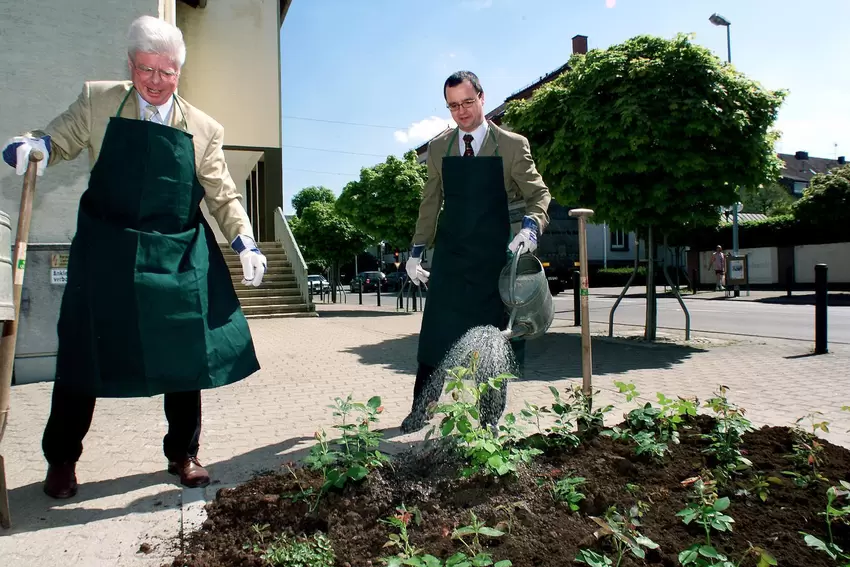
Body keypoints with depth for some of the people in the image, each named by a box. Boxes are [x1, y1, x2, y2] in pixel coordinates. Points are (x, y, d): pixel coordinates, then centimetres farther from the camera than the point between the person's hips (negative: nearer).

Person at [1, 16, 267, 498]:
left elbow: (223, 195, 5)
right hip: (107, 254, 0)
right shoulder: (97, 101, 4)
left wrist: (245, 241, -9)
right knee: (84, 353, 7)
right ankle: (61, 461, 27)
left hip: (179, 258, 1)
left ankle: (183, 454, 25)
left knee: (186, 354, 6)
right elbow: (56, 143, 11)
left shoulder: (203, 129, 5)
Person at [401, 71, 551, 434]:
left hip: (494, 255, -2)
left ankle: (491, 418, 19)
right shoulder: (438, 148, 8)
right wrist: (416, 251, 9)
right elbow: (430, 204, 13)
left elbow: (538, 194, -3)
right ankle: (419, 412, 13)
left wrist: (531, 226, -24)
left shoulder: (512, 145, -1)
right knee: (435, 333, 0)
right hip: (449, 257, 2)